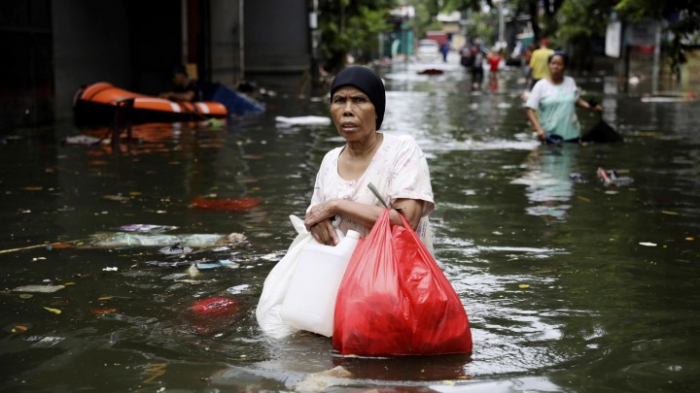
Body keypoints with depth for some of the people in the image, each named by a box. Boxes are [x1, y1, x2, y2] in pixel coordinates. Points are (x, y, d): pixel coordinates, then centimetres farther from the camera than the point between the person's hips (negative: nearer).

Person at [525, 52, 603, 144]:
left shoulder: (570, 82, 5)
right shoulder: (541, 85, -5)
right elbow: (530, 109, -9)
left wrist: (591, 106, 2)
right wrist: (539, 129, -22)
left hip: (571, 134, 3)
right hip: (550, 136, -3)